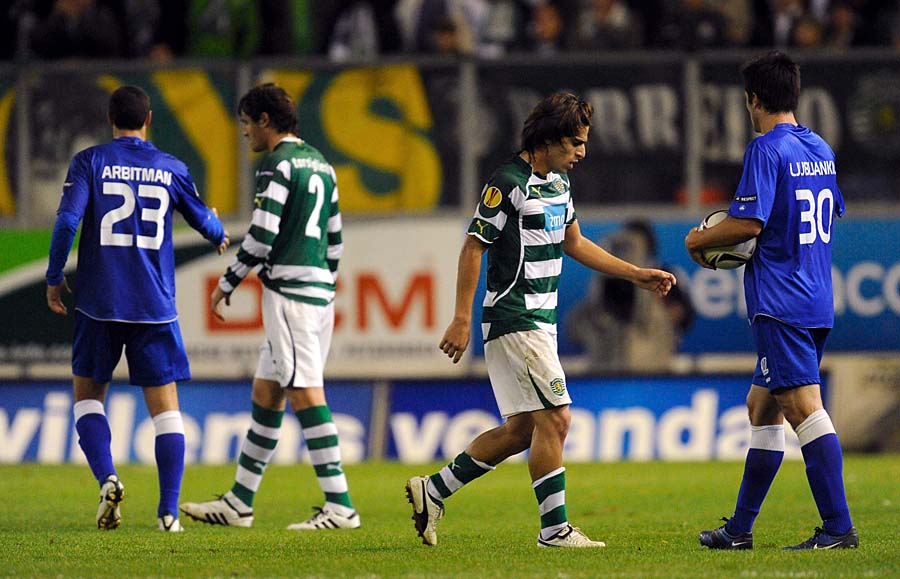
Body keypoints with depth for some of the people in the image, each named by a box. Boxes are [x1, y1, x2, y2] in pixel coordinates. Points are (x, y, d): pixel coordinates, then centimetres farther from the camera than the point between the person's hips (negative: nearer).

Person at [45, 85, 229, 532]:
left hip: (99, 302, -1)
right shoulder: (171, 169, 5)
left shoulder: (89, 162, -1)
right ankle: (169, 511, -1)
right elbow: (202, 219, 18)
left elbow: (67, 220, -11)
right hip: (155, 306, 1)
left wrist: (54, 278, 1)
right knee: (165, 406, 5)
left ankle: (107, 478, -11)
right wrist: (220, 237, 41)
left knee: (88, 394, 13)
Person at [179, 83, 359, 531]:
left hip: (290, 290, -10)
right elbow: (334, 238, 22)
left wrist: (227, 284, -4)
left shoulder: (278, 164, -10)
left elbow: (262, 236, -15)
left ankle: (339, 506, -17)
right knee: (266, 392, 14)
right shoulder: (320, 165, 18)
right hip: (319, 292, 10)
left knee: (304, 391, -12)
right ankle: (239, 503, 20)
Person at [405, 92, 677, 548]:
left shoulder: (559, 181, 12)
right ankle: (554, 528, -6)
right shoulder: (509, 183, -15)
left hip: (540, 321, 9)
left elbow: (574, 243, 24)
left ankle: (432, 490, 17)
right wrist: (461, 319, -17)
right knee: (554, 419, -11)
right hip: (514, 320, -9)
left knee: (522, 430, 9)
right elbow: (473, 247, -14)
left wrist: (638, 275, 21)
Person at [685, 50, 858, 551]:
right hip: (817, 299, 9)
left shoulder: (766, 150, -11)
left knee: (804, 408, -13)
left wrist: (699, 240, 1)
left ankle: (839, 528, -20)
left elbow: (748, 224, -18)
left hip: (780, 302, -9)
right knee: (763, 406, 16)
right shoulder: (821, 149, 15)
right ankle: (740, 529, 21)